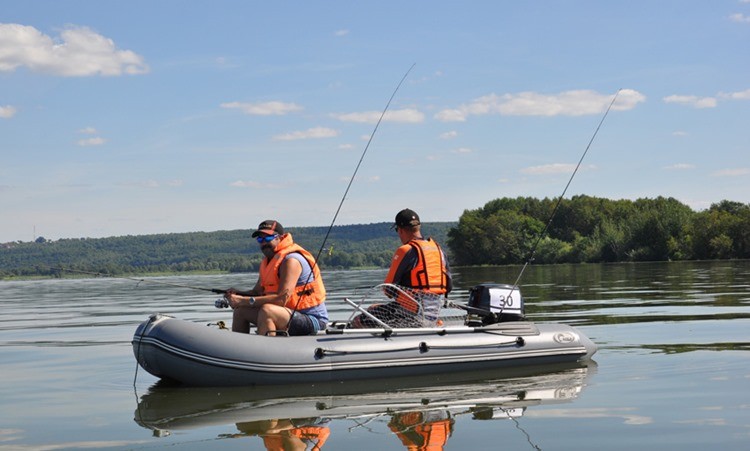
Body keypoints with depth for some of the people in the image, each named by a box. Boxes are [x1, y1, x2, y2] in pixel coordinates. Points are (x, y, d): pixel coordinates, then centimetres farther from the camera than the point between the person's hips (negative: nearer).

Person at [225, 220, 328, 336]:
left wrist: (243, 301, -27)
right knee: (241, 311, 8)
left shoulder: (291, 260, -18)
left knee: (266, 310, -35)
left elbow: (281, 299, -27)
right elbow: (257, 292, 14)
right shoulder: (267, 262, 12)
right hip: (292, 315, 10)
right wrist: (238, 294, -8)